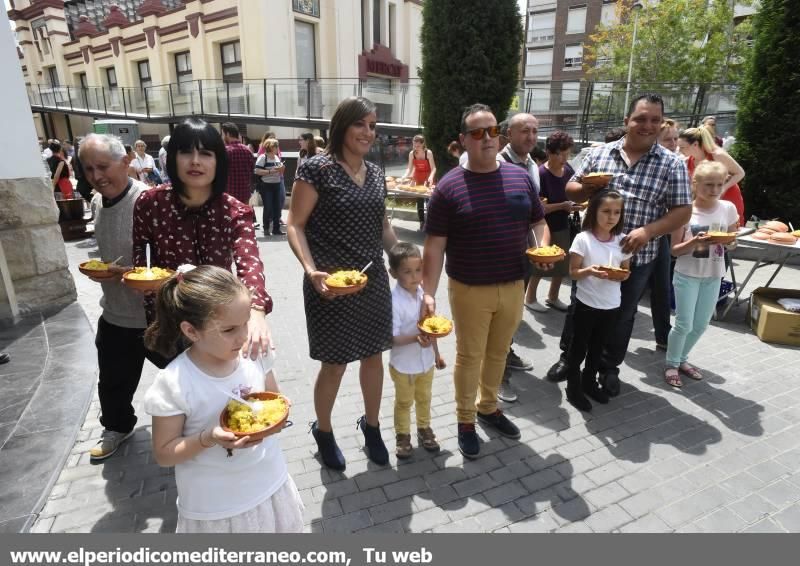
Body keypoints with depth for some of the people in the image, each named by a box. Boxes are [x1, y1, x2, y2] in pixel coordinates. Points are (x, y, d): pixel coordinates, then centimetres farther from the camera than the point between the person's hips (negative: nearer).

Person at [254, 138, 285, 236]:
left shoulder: (277, 157, 13)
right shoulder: (262, 157, -9)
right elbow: (257, 171, -17)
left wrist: (281, 169, -4)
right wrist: (271, 171, -22)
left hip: (276, 185, 7)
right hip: (266, 186, -7)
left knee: (277, 207, 6)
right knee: (268, 207, -5)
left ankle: (276, 228, 14)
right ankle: (266, 229, 8)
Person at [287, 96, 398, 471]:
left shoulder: (376, 173, 9)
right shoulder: (316, 169, -9)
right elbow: (295, 226, -10)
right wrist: (311, 270, -24)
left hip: (374, 282, 6)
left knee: (373, 355, 15)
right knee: (334, 364, 6)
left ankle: (371, 425, 39)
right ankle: (323, 431, 34)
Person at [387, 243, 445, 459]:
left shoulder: (424, 294, -7)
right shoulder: (394, 301, -26)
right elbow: (392, 338, -24)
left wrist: (436, 353, 12)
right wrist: (415, 338, -38)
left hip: (426, 361, 5)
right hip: (403, 365, -5)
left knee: (424, 398, 24)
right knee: (404, 402, 17)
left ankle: (424, 429, 47)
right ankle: (402, 435, 39)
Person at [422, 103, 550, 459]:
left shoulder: (520, 177, 4)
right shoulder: (449, 186, -10)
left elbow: (538, 222, 14)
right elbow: (434, 246, -11)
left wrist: (544, 247, -8)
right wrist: (428, 293, -17)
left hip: (513, 287, 4)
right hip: (469, 289, -4)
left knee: (498, 353, 19)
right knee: (469, 356, 10)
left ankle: (489, 407, 42)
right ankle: (465, 420, 30)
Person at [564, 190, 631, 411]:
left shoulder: (622, 241, -2)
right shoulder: (583, 239, -14)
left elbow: (625, 271, 8)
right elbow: (573, 272, -11)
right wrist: (589, 271, -29)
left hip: (612, 305, 4)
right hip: (586, 304, -4)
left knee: (597, 347, 21)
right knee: (579, 347, 9)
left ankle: (590, 382, 39)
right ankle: (573, 387, 25)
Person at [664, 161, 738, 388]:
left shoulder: (728, 209, -2)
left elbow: (731, 240, 8)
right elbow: (675, 250, -10)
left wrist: (730, 242, -14)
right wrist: (694, 242, -28)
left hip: (713, 276, 4)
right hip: (687, 274, -4)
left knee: (701, 324, 12)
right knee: (684, 324, -2)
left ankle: (682, 359, 33)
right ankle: (671, 364, 18)